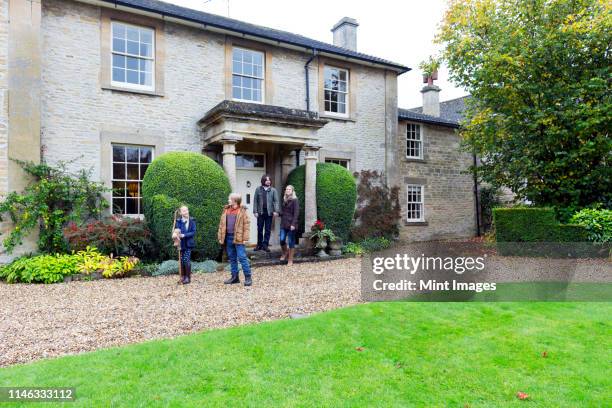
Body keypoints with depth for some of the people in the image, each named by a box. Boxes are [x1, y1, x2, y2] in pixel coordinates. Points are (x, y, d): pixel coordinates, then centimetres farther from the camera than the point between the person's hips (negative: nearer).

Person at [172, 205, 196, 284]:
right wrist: (175, 234, -28)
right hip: (181, 243, 2)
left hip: (188, 243, -2)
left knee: (186, 260, -6)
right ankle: (183, 276, 19)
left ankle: (188, 277, 5)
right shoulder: (178, 221, 1)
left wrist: (184, 235, -19)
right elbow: (176, 231, -4)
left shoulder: (192, 221, -3)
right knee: (181, 260, 7)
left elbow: (193, 232, -8)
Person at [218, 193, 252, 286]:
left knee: (242, 257, -6)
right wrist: (220, 237, 8)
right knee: (232, 258, 12)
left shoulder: (242, 210, -5)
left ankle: (248, 277, 1)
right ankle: (234, 277, 22)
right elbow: (222, 224, 13)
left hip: (238, 238, -6)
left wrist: (245, 238, -13)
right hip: (228, 237, 6)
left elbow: (246, 224, -7)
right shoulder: (226, 210, 11)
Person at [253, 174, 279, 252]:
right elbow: (255, 201, 3)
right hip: (260, 212, 0)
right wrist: (255, 211, -4)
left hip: (269, 212, 0)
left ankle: (265, 245, 10)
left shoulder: (273, 190, 3)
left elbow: (276, 201, -1)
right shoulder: (258, 189, 4)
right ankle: (259, 245, 18)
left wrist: (276, 211, -13)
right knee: (260, 229, 7)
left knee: (267, 230, 4)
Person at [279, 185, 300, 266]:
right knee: (282, 240, 0)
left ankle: (290, 260, 10)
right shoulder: (284, 200, 13)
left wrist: (293, 224, -17)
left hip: (291, 224, -5)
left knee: (291, 242, 0)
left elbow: (296, 213, -12)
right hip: (283, 223, 5)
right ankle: (285, 253, 29)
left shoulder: (295, 200, -6)